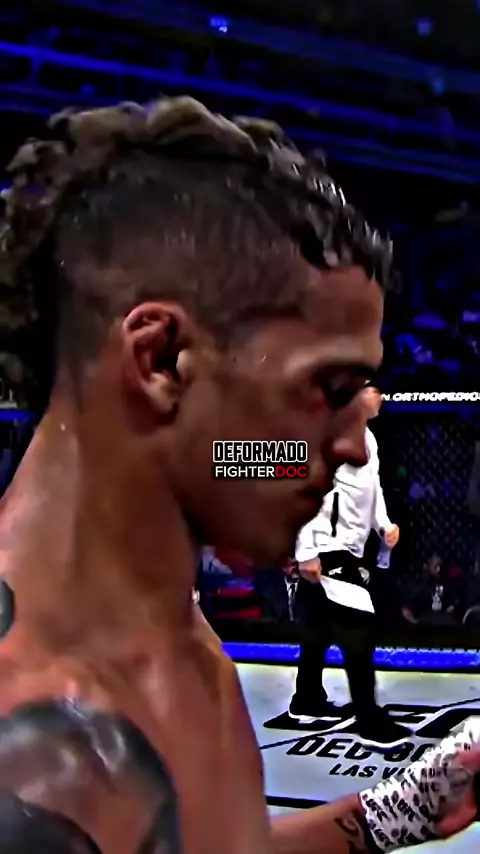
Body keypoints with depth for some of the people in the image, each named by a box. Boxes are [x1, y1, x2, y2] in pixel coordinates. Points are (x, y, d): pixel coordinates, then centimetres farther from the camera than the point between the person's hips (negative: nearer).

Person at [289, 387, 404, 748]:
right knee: (360, 630, -10)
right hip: (327, 548, -10)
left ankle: (308, 701, 32)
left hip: (348, 548, 10)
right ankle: (370, 720, -3)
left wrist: (385, 524, 7)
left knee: (322, 628, 18)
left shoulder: (368, 437, 13)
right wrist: (306, 551, -22)